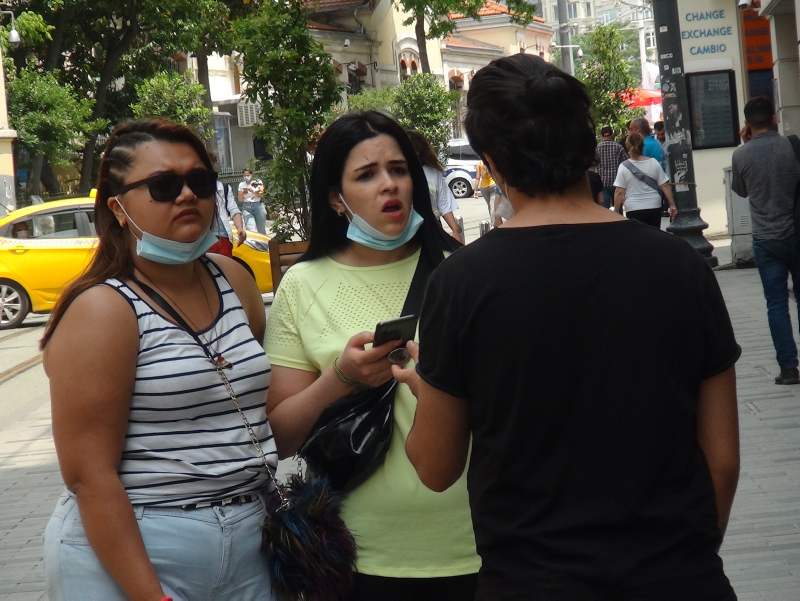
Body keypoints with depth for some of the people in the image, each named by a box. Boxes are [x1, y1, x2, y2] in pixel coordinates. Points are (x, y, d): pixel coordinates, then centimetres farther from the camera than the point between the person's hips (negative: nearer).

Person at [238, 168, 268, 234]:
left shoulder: (258, 182, 8)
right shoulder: (241, 185, 12)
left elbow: (261, 194, -6)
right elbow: (240, 200, 11)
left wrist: (252, 191, -22)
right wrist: (242, 193, -10)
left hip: (258, 206, 0)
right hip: (247, 208, 0)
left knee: (261, 230, 4)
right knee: (250, 229, -21)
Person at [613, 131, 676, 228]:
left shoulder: (624, 167, -8)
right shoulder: (654, 163, 0)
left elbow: (619, 192, -9)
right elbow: (665, 186, 0)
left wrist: (616, 211, 0)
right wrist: (672, 205, 6)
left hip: (633, 210, -3)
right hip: (654, 207, 3)